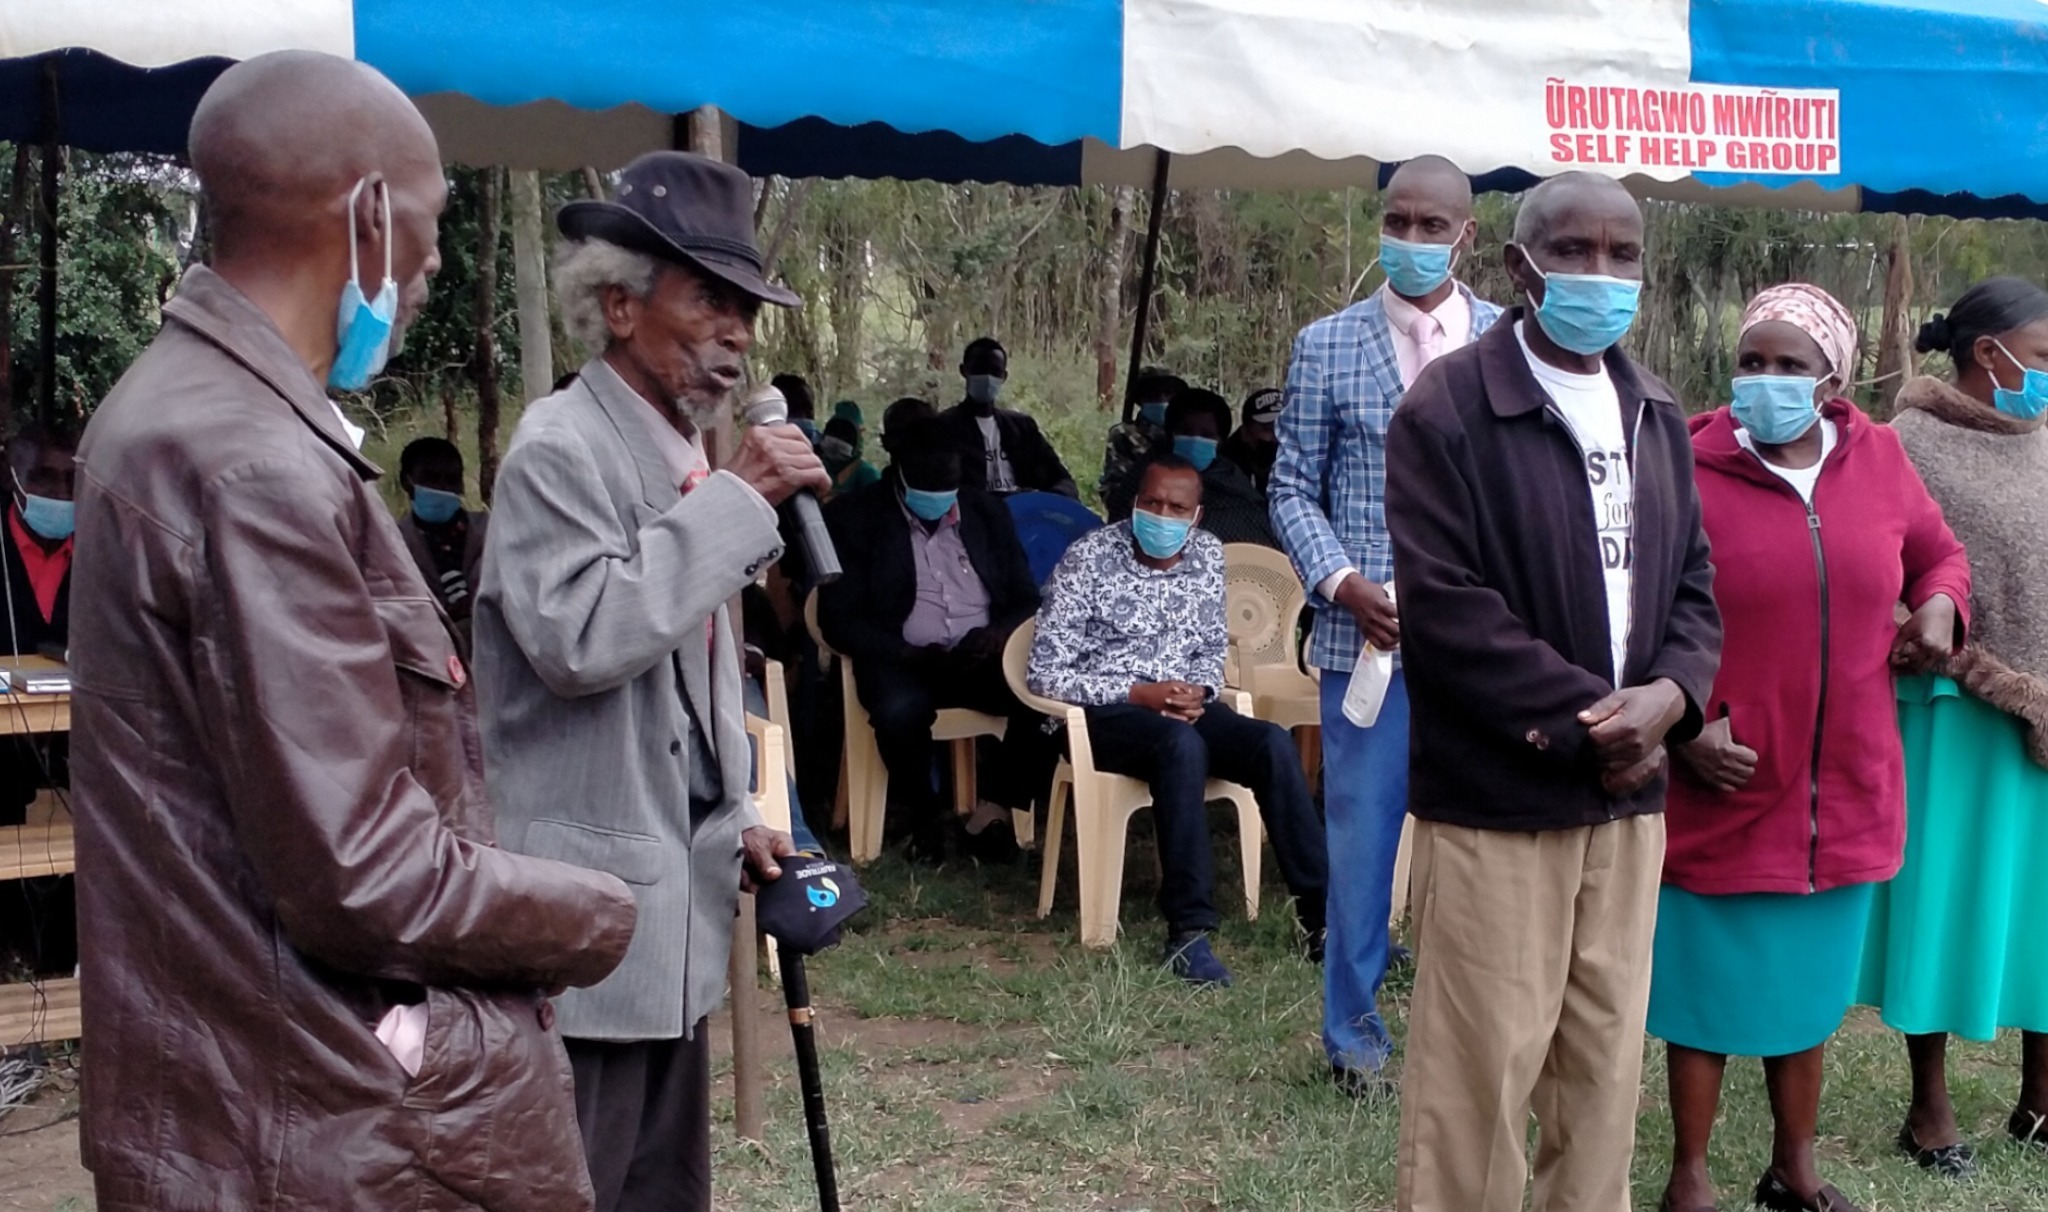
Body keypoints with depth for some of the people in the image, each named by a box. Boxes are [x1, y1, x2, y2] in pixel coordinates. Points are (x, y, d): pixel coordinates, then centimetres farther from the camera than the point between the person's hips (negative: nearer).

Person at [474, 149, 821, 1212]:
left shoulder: (679, 453, 13)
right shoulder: (560, 446, -14)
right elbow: (580, 640, -29)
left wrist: (731, 822, 15)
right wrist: (735, 501, -23)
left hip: (673, 897, 9)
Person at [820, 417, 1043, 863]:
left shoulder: (987, 512, 13)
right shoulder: (854, 518, 1)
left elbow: (1027, 597, 12)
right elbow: (839, 619, -5)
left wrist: (998, 634, -11)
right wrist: (914, 655, -19)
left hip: (983, 656, 3)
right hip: (904, 660, -3)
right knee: (900, 709, -37)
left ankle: (994, 806, -8)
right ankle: (925, 811, -8)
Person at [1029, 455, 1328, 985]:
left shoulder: (1208, 555, 6)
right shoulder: (1088, 558, -8)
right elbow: (1045, 673, -10)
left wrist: (1198, 692, -7)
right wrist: (1139, 694, -19)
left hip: (1182, 704, 5)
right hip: (1105, 710, -5)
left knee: (1273, 743, -22)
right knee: (1183, 745, -36)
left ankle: (1319, 916, -19)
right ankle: (1188, 931, -35)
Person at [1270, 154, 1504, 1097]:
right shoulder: (1326, 346, 3)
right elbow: (1294, 489, 5)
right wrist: (1341, 582, -10)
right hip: (1366, 636, 0)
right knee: (1359, 846, 6)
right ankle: (1353, 1037, 23)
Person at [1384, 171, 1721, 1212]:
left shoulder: (1656, 417, 13)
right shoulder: (1445, 409, -10)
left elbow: (1690, 580, 13)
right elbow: (1446, 613, -16)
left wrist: (1670, 695, -7)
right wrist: (1587, 720, -16)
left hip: (1628, 789, 7)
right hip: (1499, 795, -6)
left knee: (1607, 1058, 14)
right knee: (1478, 1068, -1)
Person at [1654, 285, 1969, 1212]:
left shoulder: (1879, 459, 2)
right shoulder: (1688, 472, -12)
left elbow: (1937, 551, 19)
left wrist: (1940, 606, -1)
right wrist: (1685, 724, -17)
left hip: (1843, 790, 5)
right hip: (1725, 788, -4)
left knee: (1810, 982, 19)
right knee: (1710, 985, 7)